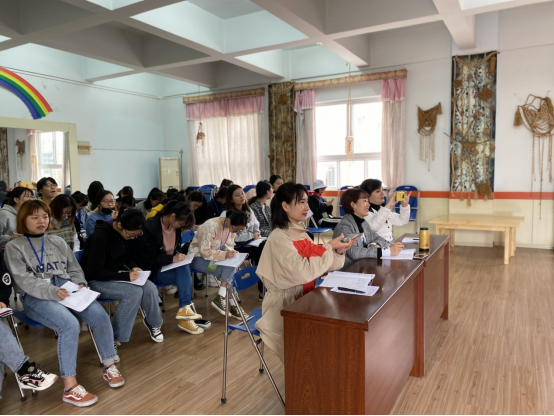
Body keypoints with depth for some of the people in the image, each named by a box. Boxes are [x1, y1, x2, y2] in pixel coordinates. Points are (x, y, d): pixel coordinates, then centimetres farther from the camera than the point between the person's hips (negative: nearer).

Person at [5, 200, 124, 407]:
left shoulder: (57, 241, 20)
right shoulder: (14, 247, 6)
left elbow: (75, 269, 20)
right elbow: (24, 280, -7)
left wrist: (80, 285, -3)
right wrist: (53, 292, -22)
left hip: (67, 288, 4)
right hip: (36, 296, -4)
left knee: (101, 316, -22)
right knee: (70, 325, -33)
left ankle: (109, 367, -3)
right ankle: (70, 387, -23)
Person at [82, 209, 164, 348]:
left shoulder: (130, 235, -4)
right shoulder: (100, 237, -25)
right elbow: (94, 272, -23)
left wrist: (133, 267, -9)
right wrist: (125, 276, -28)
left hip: (118, 273, 6)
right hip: (96, 281, -6)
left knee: (150, 288, -19)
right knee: (135, 292, -29)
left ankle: (153, 322, 8)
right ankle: (113, 337, -14)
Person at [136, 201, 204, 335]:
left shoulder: (175, 227, 0)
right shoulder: (150, 228, -20)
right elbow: (147, 260, -18)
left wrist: (178, 256, -8)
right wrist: (172, 259, -25)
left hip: (170, 265, 6)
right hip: (153, 270, -6)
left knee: (184, 268, -28)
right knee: (186, 277, -25)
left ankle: (185, 309, -30)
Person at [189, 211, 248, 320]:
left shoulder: (233, 227, -6)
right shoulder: (212, 226, -28)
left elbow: (229, 245, 5)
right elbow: (204, 252, -28)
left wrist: (230, 251, -18)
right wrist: (225, 255, -37)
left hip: (213, 256, 7)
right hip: (198, 257, -7)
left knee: (231, 271, -22)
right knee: (230, 270, -25)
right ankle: (233, 305, -16)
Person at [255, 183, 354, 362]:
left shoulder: (300, 232, 8)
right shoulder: (279, 238, -18)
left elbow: (323, 265, 7)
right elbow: (305, 272, -27)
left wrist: (338, 251, -11)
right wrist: (329, 247, -20)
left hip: (303, 298, 7)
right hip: (285, 305, -7)